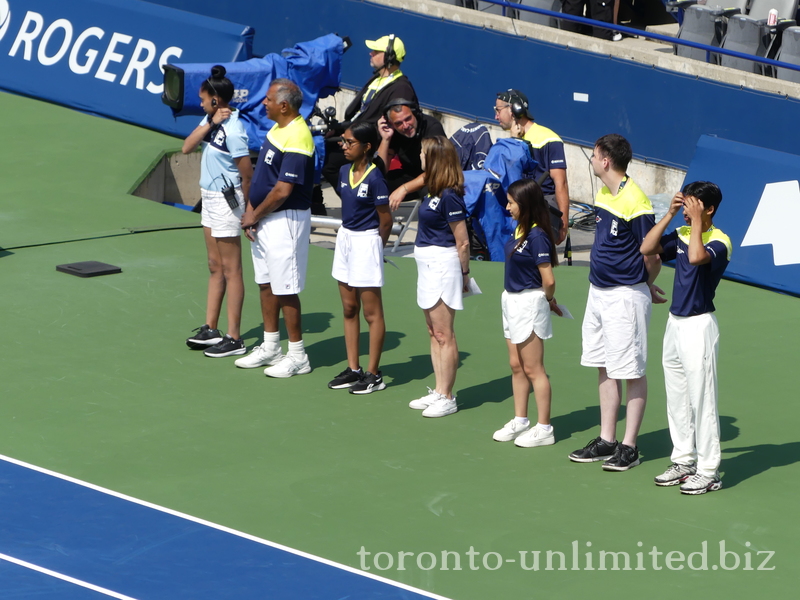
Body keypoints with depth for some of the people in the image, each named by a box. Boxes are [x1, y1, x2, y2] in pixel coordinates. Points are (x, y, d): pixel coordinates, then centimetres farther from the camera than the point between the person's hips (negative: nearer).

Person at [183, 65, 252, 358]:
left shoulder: (233, 131, -21)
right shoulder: (211, 120, 5)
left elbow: (247, 175, -17)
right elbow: (187, 147, -3)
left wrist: (247, 210, -6)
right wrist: (210, 124, -14)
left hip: (225, 200, -9)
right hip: (209, 198, 9)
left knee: (230, 270, -3)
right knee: (215, 267, 14)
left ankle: (234, 339, 0)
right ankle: (210, 329, 21)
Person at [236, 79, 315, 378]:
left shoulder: (296, 139, -22)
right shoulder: (277, 129, 9)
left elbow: (282, 191, -23)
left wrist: (255, 216, -10)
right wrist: (251, 210, 4)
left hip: (286, 220, -10)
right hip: (264, 219, 10)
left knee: (285, 290, -4)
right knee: (266, 284, 16)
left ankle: (297, 356, 5)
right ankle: (270, 348, 27)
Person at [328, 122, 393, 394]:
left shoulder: (374, 178, -18)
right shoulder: (345, 172, 4)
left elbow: (386, 220, -11)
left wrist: (374, 246, 2)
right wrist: (347, 234, 10)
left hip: (367, 241, -8)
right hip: (345, 238, 8)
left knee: (372, 313, 1)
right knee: (349, 309, 12)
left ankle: (374, 374, 7)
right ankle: (353, 369, 20)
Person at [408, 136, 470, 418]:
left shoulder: (449, 196, -18)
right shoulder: (434, 192, 6)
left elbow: (462, 241, -15)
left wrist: (464, 274, -7)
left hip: (442, 265, -10)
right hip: (428, 265, 10)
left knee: (444, 334, -4)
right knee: (433, 332, 14)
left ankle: (447, 398, 1)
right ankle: (438, 392, 21)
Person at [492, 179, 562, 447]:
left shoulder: (537, 236, -21)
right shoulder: (519, 231, 5)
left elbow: (548, 280, -21)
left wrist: (548, 300, -2)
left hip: (529, 303, -9)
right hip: (512, 301, 9)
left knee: (533, 369, -2)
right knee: (516, 366, 16)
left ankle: (544, 429, 5)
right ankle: (520, 421, 27)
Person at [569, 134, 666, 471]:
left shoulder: (635, 203, -19)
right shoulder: (603, 196, 9)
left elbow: (652, 256, -14)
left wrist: (647, 286, 2)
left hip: (626, 296, -9)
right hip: (598, 291, 9)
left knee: (631, 372, -1)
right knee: (604, 368, 13)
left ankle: (629, 447, 4)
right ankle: (606, 440, 21)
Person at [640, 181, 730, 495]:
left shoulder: (719, 242, -13)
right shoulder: (682, 234, 9)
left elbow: (696, 257, -32)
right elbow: (647, 249, 5)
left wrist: (696, 220, -22)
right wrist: (670, 214, 1)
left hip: (699, 327, -8)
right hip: (675, 324, 8)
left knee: (701, 400, -5)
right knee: (677, 399, 13)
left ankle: (708, 471, 0)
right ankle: (684, 461, 23)